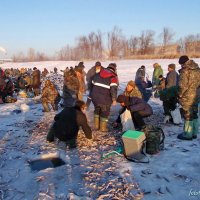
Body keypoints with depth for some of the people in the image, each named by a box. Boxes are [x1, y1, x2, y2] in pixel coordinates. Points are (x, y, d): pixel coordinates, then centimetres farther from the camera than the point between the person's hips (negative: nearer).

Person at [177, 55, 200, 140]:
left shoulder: (185, 70, -18)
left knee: (188, 115, 1)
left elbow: (182, 85, -20)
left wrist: (179, 95, -8)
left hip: (187, 97, -8)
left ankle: (187, 135, 10)